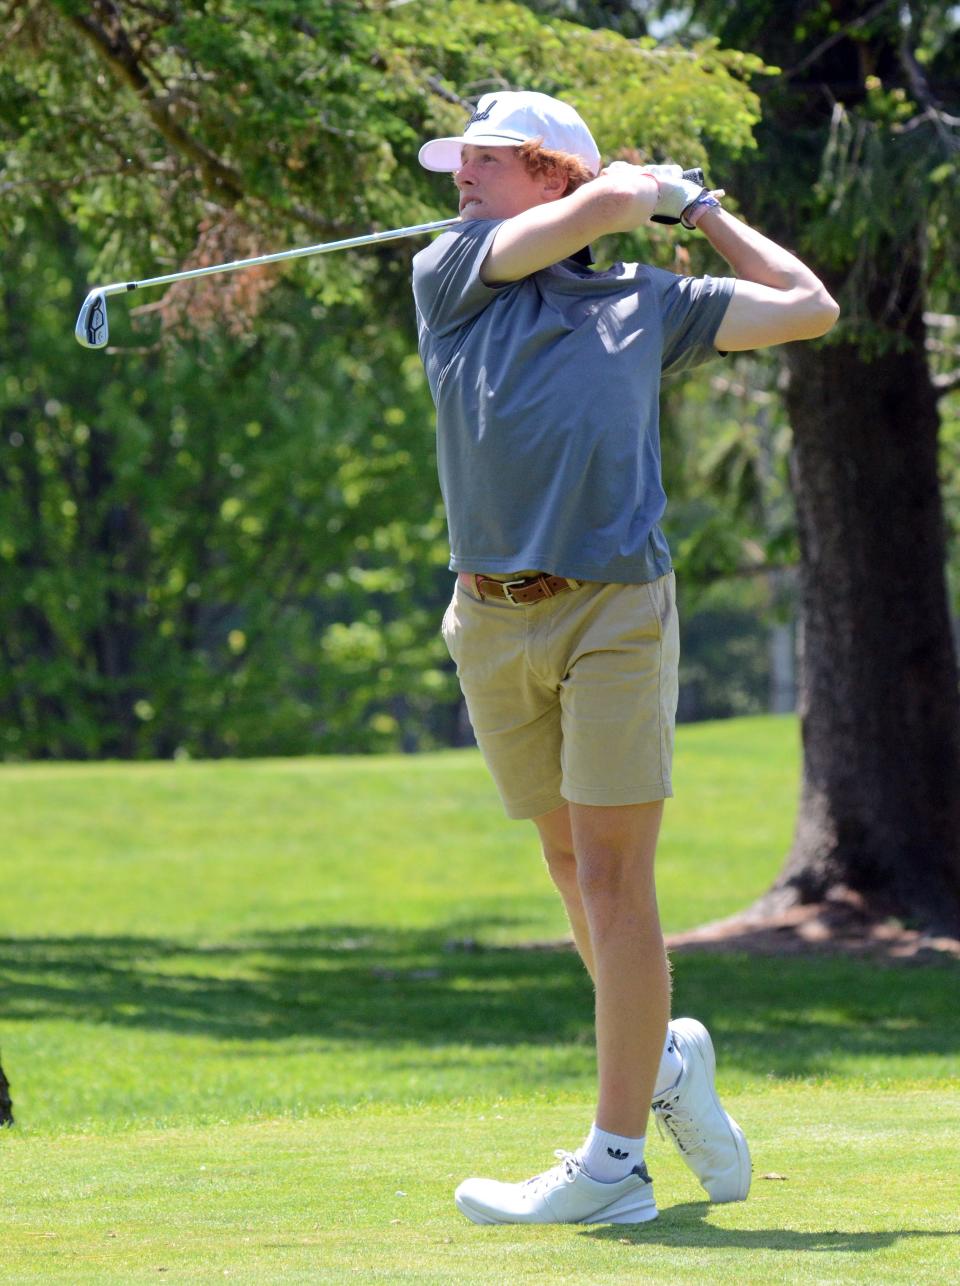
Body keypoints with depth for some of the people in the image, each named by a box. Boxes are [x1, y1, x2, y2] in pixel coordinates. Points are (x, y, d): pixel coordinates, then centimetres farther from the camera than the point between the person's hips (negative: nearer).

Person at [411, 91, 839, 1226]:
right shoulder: (451, 276, 10)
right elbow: (603, 204, -3)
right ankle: (668, 1061, 32)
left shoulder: (647, 301, 11)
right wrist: (641, 185, 18)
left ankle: (614, 1162, -7)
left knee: (612, 877, -8)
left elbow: (810, 308, 17)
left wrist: (704, 212, 22)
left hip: (615, 610, -3)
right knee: (571, 868, 11)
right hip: (493, 622, 3)